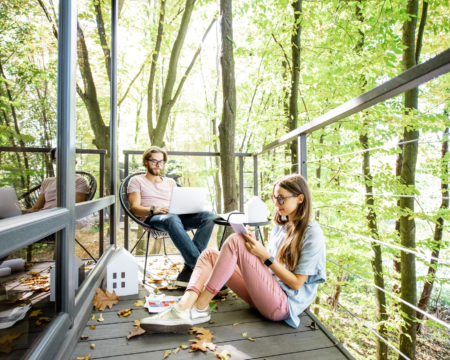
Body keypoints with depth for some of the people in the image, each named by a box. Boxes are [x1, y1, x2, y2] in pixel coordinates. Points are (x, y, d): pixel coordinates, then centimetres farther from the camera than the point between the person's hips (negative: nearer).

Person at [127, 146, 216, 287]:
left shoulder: (170, 182, 31)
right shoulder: (137, 181, 18)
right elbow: (134, 208, 3)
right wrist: (153, 210, -18)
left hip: (176, 216, 5)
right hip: (152, 218, -4)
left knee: (209, 216, -24)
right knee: (173, 219, -42)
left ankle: (188, 271, -34)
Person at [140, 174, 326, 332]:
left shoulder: (312, 233, -9)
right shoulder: (280, 226, 15)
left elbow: (296, 283, -11)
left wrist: (265, 256, -19)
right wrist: (255, 248, -4)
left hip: (286, 303, -8)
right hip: (266, 291, 8)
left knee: (235, 241, -25)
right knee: (210, 254, -5)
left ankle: (199, 308, -19)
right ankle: (185, 305, -28)